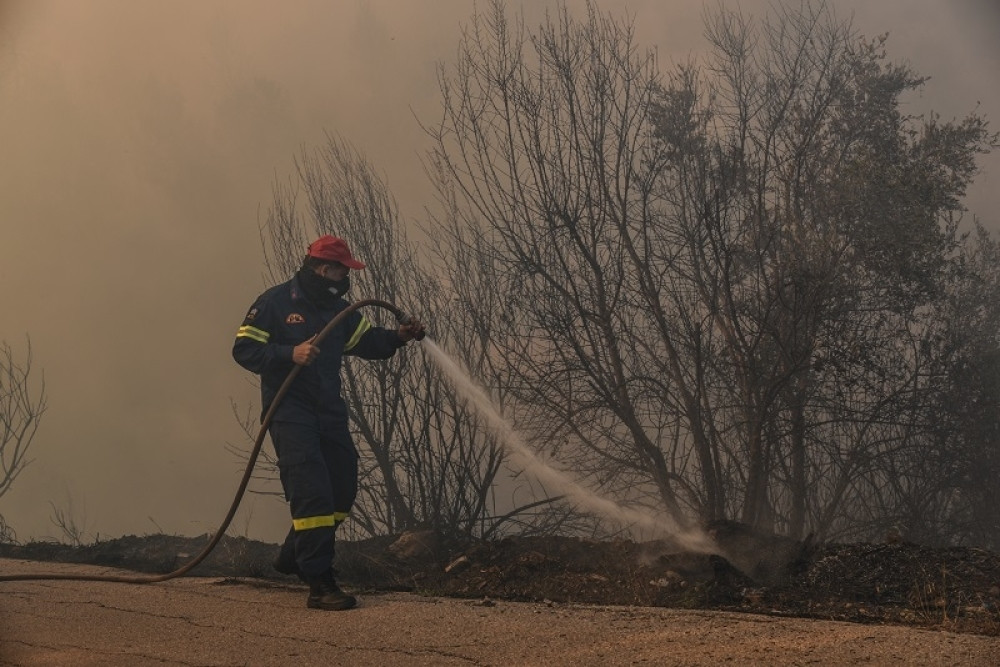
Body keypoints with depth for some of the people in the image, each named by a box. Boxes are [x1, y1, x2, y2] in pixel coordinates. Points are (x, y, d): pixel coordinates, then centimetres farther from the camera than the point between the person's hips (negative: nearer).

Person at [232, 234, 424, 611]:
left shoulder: (337, 308, 13)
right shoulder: (275, 303, -8)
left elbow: (366, 341, 15)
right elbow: (244, 349, -12)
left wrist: (397, 337, -4)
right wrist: (290, 354, -25)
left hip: (329, 411, 8)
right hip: (289, 412, -8)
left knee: (342, 491, 10)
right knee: (312, 494, -17)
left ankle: (293, 557, 30)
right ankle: (320, 584, -16)